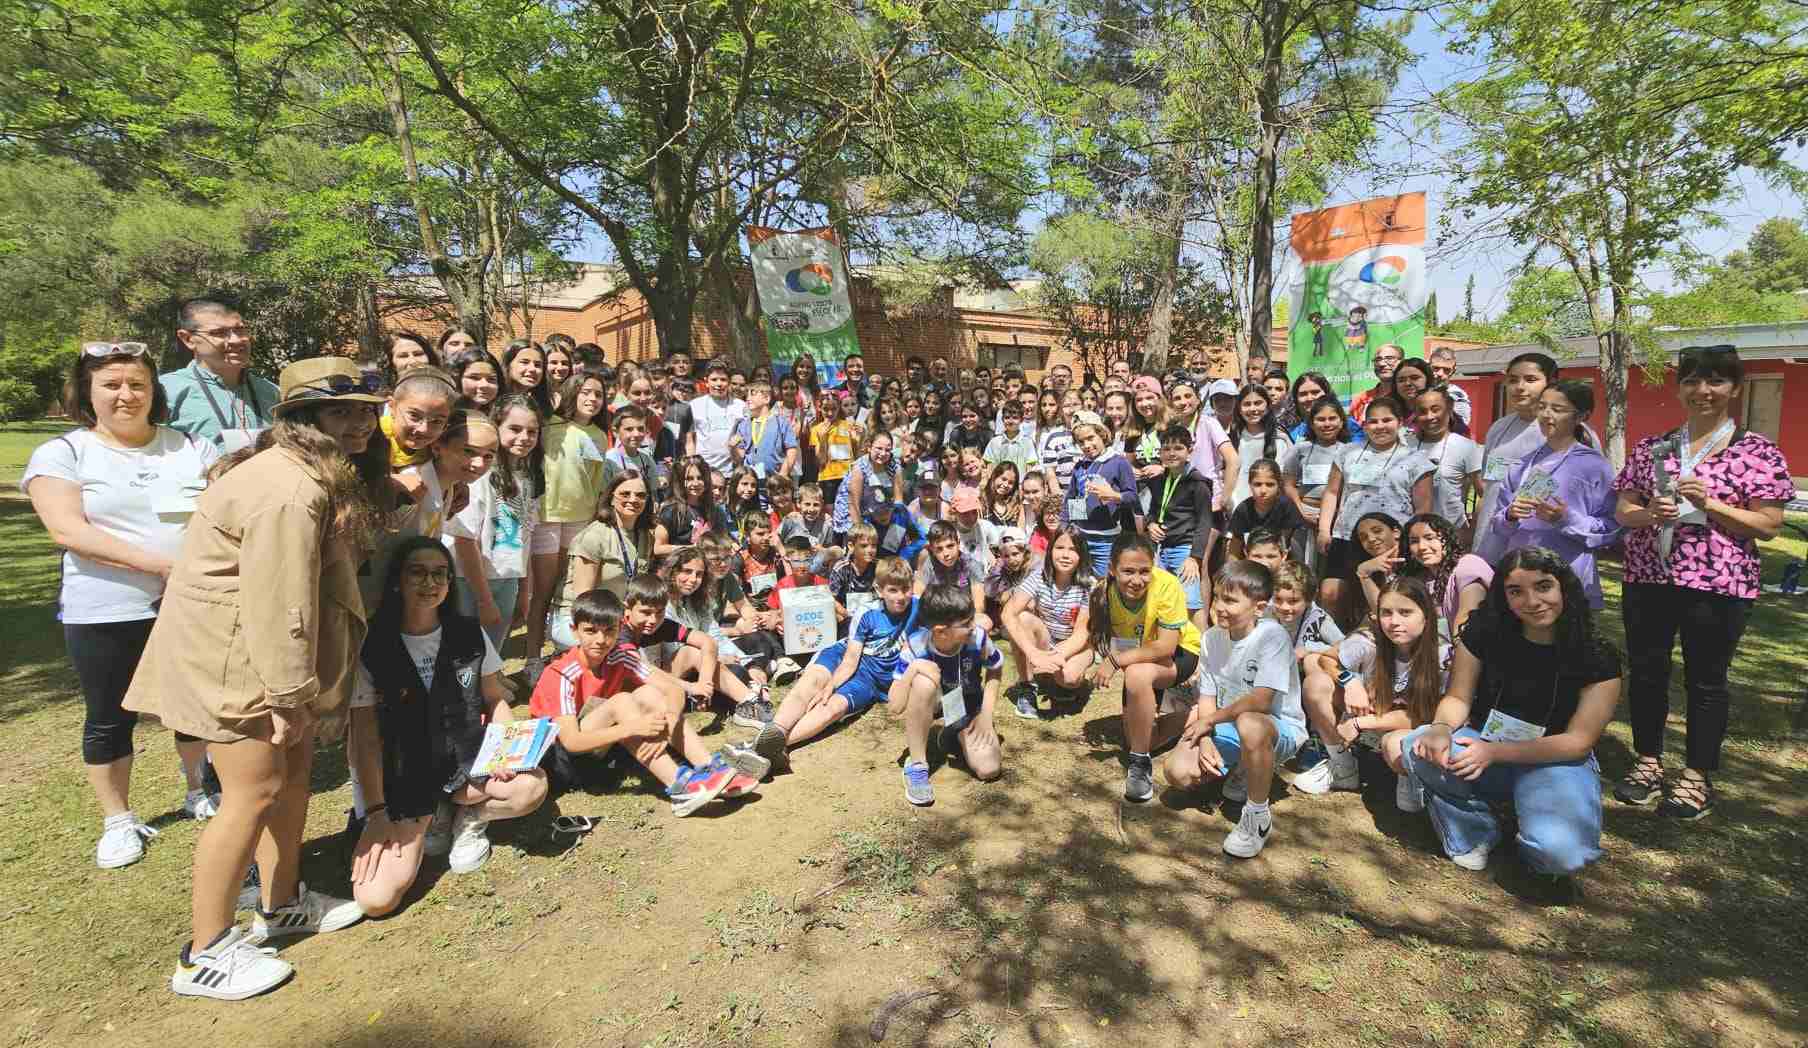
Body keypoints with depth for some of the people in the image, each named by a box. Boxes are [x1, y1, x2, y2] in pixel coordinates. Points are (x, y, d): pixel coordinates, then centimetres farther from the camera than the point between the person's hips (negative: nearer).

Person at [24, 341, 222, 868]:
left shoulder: (191, 446, 5)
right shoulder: (61, 454, -1)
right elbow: (68, 530, -13)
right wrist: (160, 563, -24)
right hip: (105, 613, -2)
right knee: (110, 718, 10)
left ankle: (200, 794, 36)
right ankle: (118, 820, 28)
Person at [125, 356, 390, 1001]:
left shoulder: (321, 475, 9)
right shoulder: (290, 492, -27)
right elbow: (280, 603, -27)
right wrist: (289, 694, -20)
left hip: (264, 649, 10)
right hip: (230, 656, -10)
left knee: (294, 767, 16)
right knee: (255, 791, -4)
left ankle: (282, 904, 32)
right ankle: (205, 954, 12)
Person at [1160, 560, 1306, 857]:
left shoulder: (1272, 635, -22)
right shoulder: (1211, 638, -2)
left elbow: (1260, 701, -28)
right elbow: (1207, 697, 0)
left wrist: (1209, 720, -17)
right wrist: (1205, 740, -18)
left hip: (1279, 728, -6)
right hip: (1230, 725, 6)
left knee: (1249, 724, -42)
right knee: (1177, 771, -16)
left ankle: (1258, 815, -16)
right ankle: (1242, 772, 16)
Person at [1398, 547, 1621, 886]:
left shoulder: (1597, 658, -12)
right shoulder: (1484, 633, -8)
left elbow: (1578, 741, -14)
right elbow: (1458, 697, -1)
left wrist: (1494, 751, -27)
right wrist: (1442, 728, -27)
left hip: (1556, 760, -2)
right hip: (1483, 747, 2)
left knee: (1560, 852, -32)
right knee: (1418, 750, -30)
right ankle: (1474, 835, -5)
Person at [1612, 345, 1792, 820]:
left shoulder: (1758, 452, -2)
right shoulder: (1651, 448, 8)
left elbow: (1768, 525, -6)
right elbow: (1621, 510, 8)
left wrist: (1708, 504, -18)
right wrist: (1648, 513, -13)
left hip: (1718, 585, -3)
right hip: (1648, 579, 3)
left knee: (1705, 681, 7)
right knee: (1646, 673, 10)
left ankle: (1697, 777, 21)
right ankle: (1648, 763, 25)